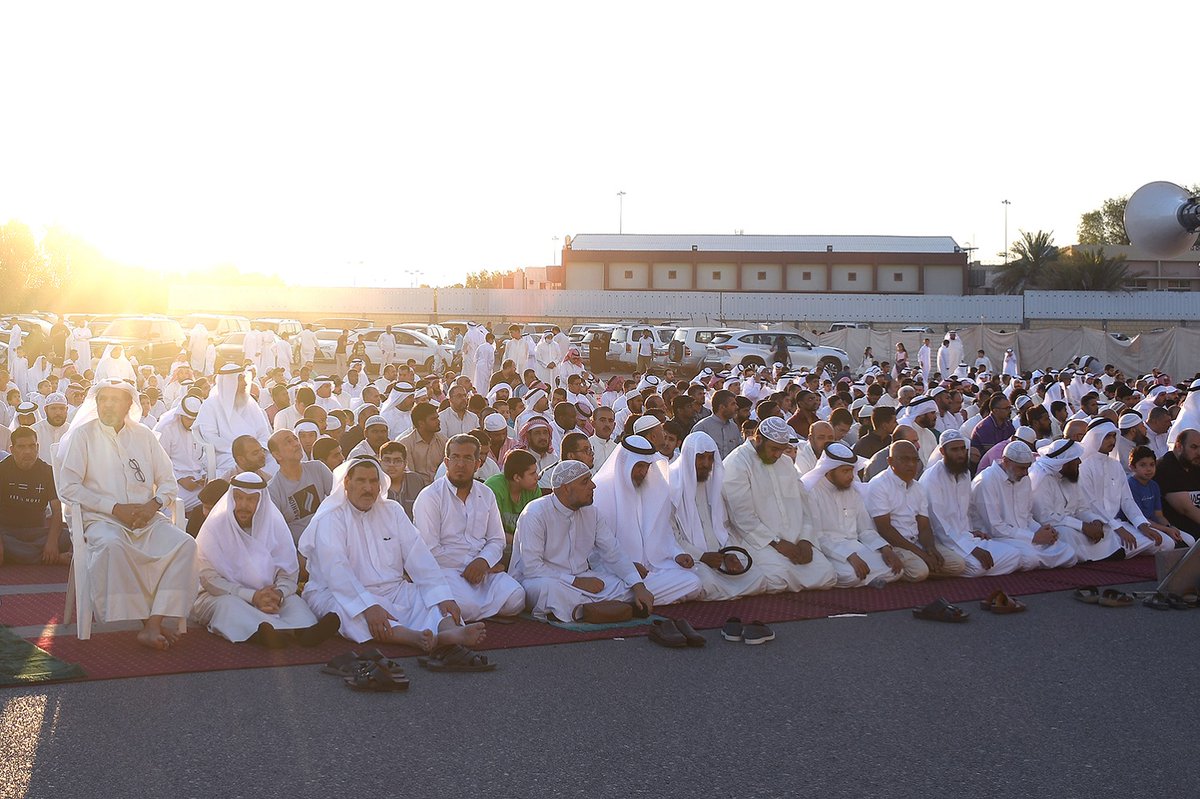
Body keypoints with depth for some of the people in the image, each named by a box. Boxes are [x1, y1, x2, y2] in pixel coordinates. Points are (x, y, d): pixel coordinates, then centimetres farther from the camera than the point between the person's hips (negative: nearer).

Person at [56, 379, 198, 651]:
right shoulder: (82, 435, 5)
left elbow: (169, 482, 15)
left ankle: (153, 624, -30)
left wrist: (154, 504, -8)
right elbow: (68, 487, -4)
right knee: (113, 544, -38)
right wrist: (115, 508, -13)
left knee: (184, 543, -25)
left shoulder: (143, 435, 15)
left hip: (146, 518, 4)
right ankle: (148, 622, -28)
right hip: (101, 519, -3)